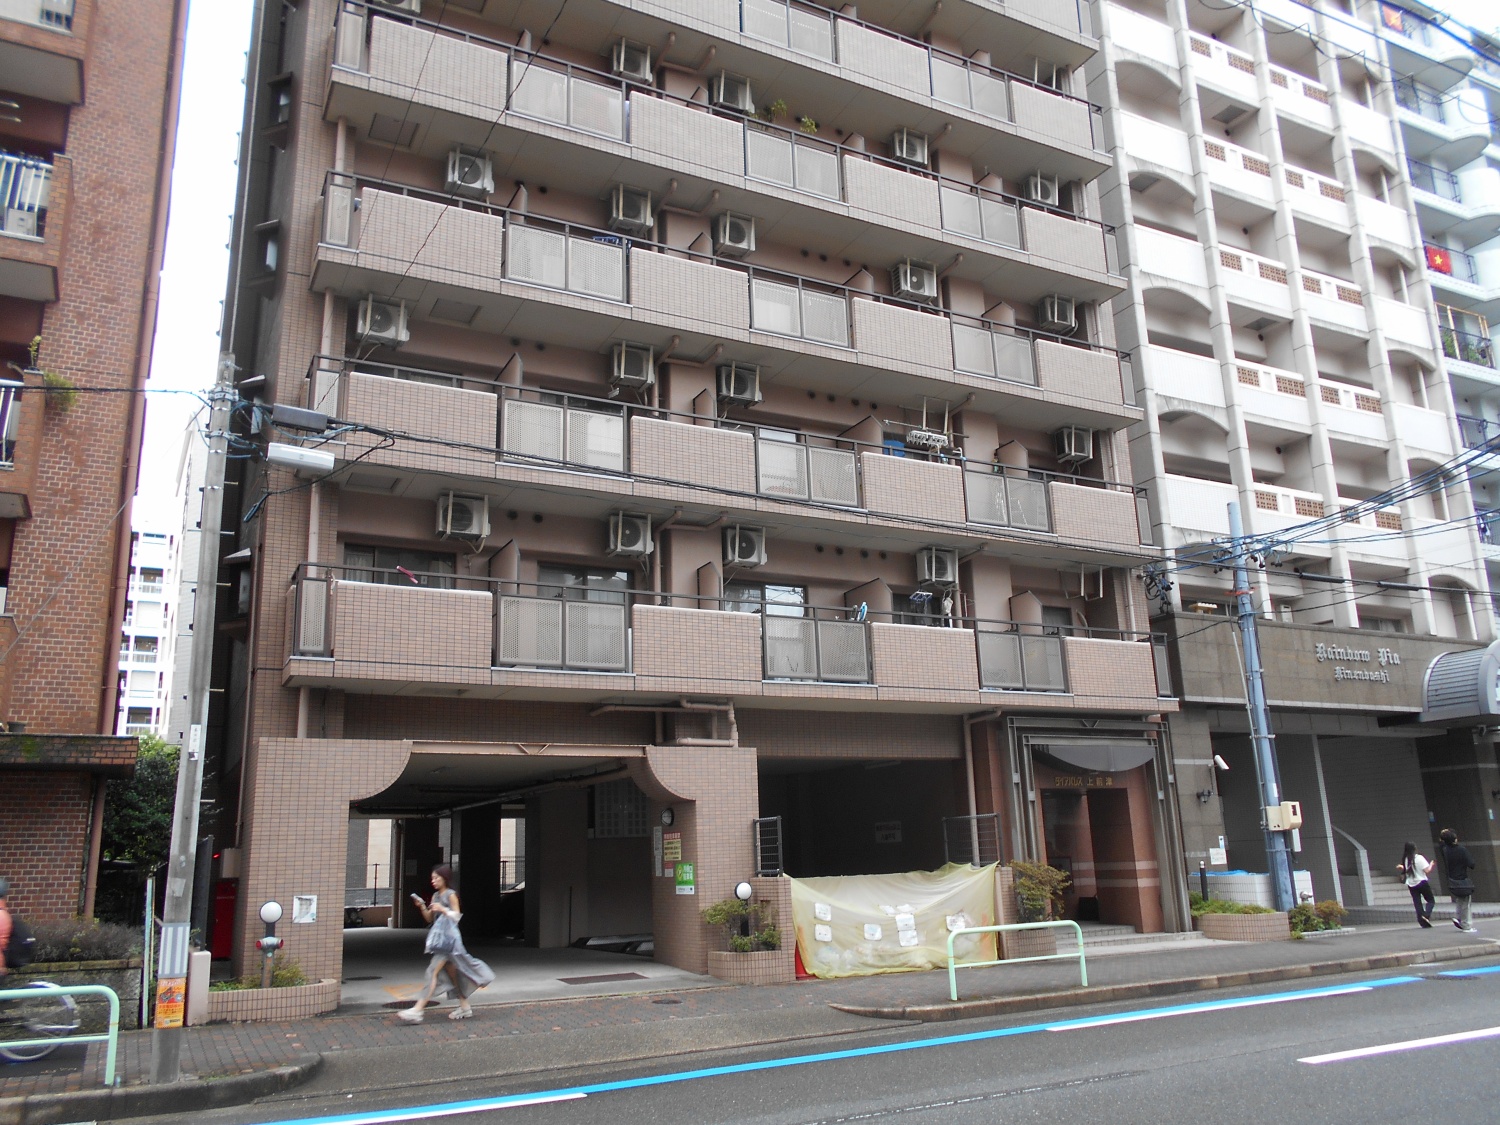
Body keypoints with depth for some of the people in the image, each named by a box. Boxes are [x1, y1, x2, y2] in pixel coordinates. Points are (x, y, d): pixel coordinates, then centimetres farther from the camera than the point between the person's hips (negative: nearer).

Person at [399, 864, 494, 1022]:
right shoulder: (435, 895, 14)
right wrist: (422, 907, -2)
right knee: (451, 973, 13)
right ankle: (464, 1006, 21)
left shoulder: (451, 895, -6)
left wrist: (443, 909, -23)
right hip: (439, 938, 8)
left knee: (434, 971, -13)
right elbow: (429, 919, 14)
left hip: (448, 938, -8)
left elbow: (456, 916, -9)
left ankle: (417, 1010, -17)